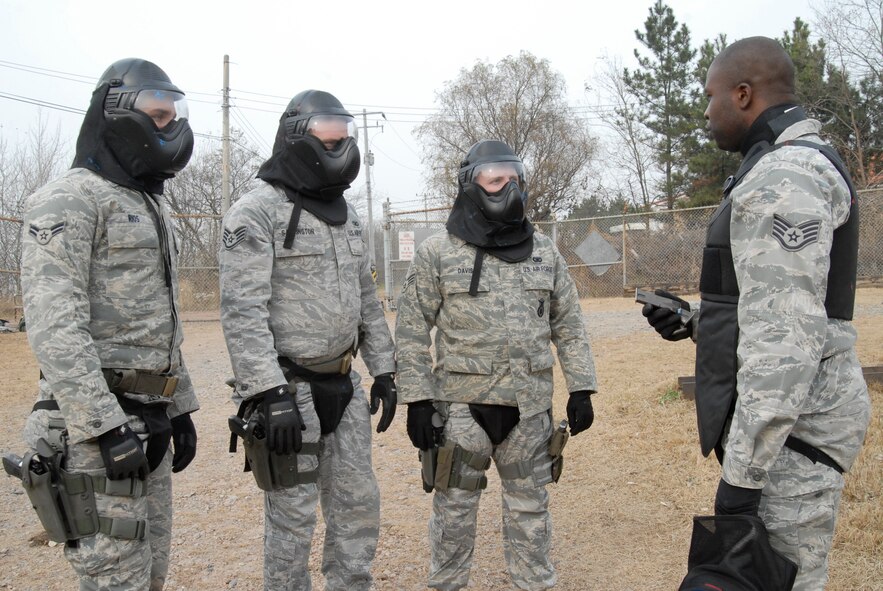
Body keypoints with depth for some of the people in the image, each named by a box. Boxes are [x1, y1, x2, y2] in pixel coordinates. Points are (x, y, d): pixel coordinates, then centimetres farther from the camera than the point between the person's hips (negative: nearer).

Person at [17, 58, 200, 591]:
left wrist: (180, 408, 19)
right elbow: (54, 326, -20)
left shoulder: (152, 207, 18)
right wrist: (107, 426, -24)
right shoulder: (70, 200, -10)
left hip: (150, 420, 9)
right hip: (99, 424, -9)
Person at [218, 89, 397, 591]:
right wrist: (271, 395, -23)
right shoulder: (257, 212, -11)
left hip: (343, 387, 7)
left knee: (359, 504, 14)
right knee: (293, 516, 4)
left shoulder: (347, 215, 13)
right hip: (288, 390, -7)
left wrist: (384, 370, 13)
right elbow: (242, 311, -18)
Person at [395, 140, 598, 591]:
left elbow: (568, 327, 11)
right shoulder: (436, 254, -4)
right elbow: (412, 333, -4)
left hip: (529, 408, 3)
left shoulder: (545, 253, 7)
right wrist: (417, 401, -8)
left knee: (530, 508, 14)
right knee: (455, 508, 10)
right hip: (461, 406, -3)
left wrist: (581, 389, 6)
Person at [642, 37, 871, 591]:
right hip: (794, 414, 11)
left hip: (789, 425, -11)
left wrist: (743, 472, -23)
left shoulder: (784, 176, -16)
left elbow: (786, 335, -24)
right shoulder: (804, 165, 18)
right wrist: (695, 322, 14)